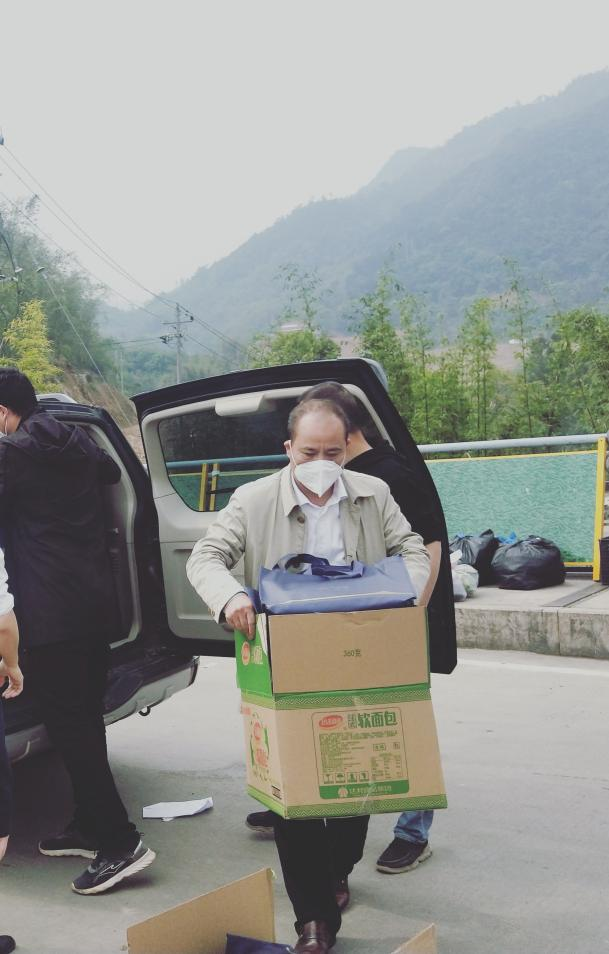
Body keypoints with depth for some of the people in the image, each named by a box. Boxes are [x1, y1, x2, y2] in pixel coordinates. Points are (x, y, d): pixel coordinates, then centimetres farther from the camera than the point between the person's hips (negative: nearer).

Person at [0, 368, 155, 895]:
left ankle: (120, 842, -6)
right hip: (96, 600, 8)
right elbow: (112, 472, 30)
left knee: (68, 723, -4)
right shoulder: (76, 441, 10)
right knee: (85, 717, 15)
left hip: (50, 613, -8)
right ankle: (89, 828, 26)